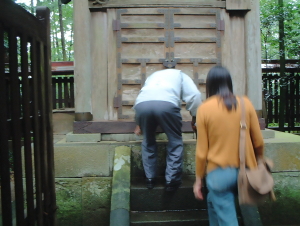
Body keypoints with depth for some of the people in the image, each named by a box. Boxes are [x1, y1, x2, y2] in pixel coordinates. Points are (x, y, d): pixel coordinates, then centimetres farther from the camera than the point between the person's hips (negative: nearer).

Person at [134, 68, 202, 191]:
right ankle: (172, 180, 16)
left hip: (142, 103, 4)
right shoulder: (180, 74, 33)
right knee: (175, 141, 16)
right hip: (167, 103, -3)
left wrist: (139, 125, 55)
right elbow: (194, 95, 15)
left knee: (148, 141, 24)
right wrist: (195, 116, 27)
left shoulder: (153, 76, 43)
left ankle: (150, 178, 27)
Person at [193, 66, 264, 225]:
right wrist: (258, 164, 23)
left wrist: (198, 179, 6)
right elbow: (258, 141, 4)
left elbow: (202, 150, -6)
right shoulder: (246, 103, -1)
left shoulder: (204, 108, -8)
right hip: (245, 170, 4)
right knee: (213, 201, 28)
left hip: (219, 173, -4)